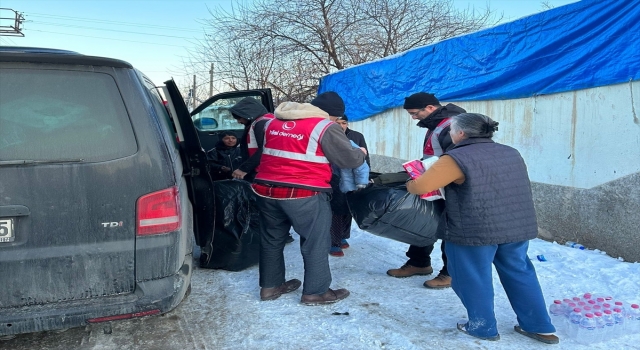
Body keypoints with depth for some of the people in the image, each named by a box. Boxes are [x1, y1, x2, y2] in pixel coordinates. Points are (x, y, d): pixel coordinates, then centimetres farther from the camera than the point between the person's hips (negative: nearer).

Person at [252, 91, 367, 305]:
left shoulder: (273, 122, 14)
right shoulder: (324, 127, -7)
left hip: (266, 190, 7)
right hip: (304, 195, -7)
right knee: (316, 243, 7)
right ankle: (315, 292, 15)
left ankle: (270, 286, 30)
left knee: (272, 239, 19)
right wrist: (361, 154, 14)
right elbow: (349, 159, -5)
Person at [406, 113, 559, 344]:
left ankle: (483, 327, 23)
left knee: (474, 278, 10)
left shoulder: (457, 158, -11)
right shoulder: (511, 154, 12)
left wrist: (409, 184, 8)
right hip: (518, 227, 7)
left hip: (475, 230, -7)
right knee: (519, 273, 19)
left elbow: (420, 187, -13)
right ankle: (539, 327, 27)